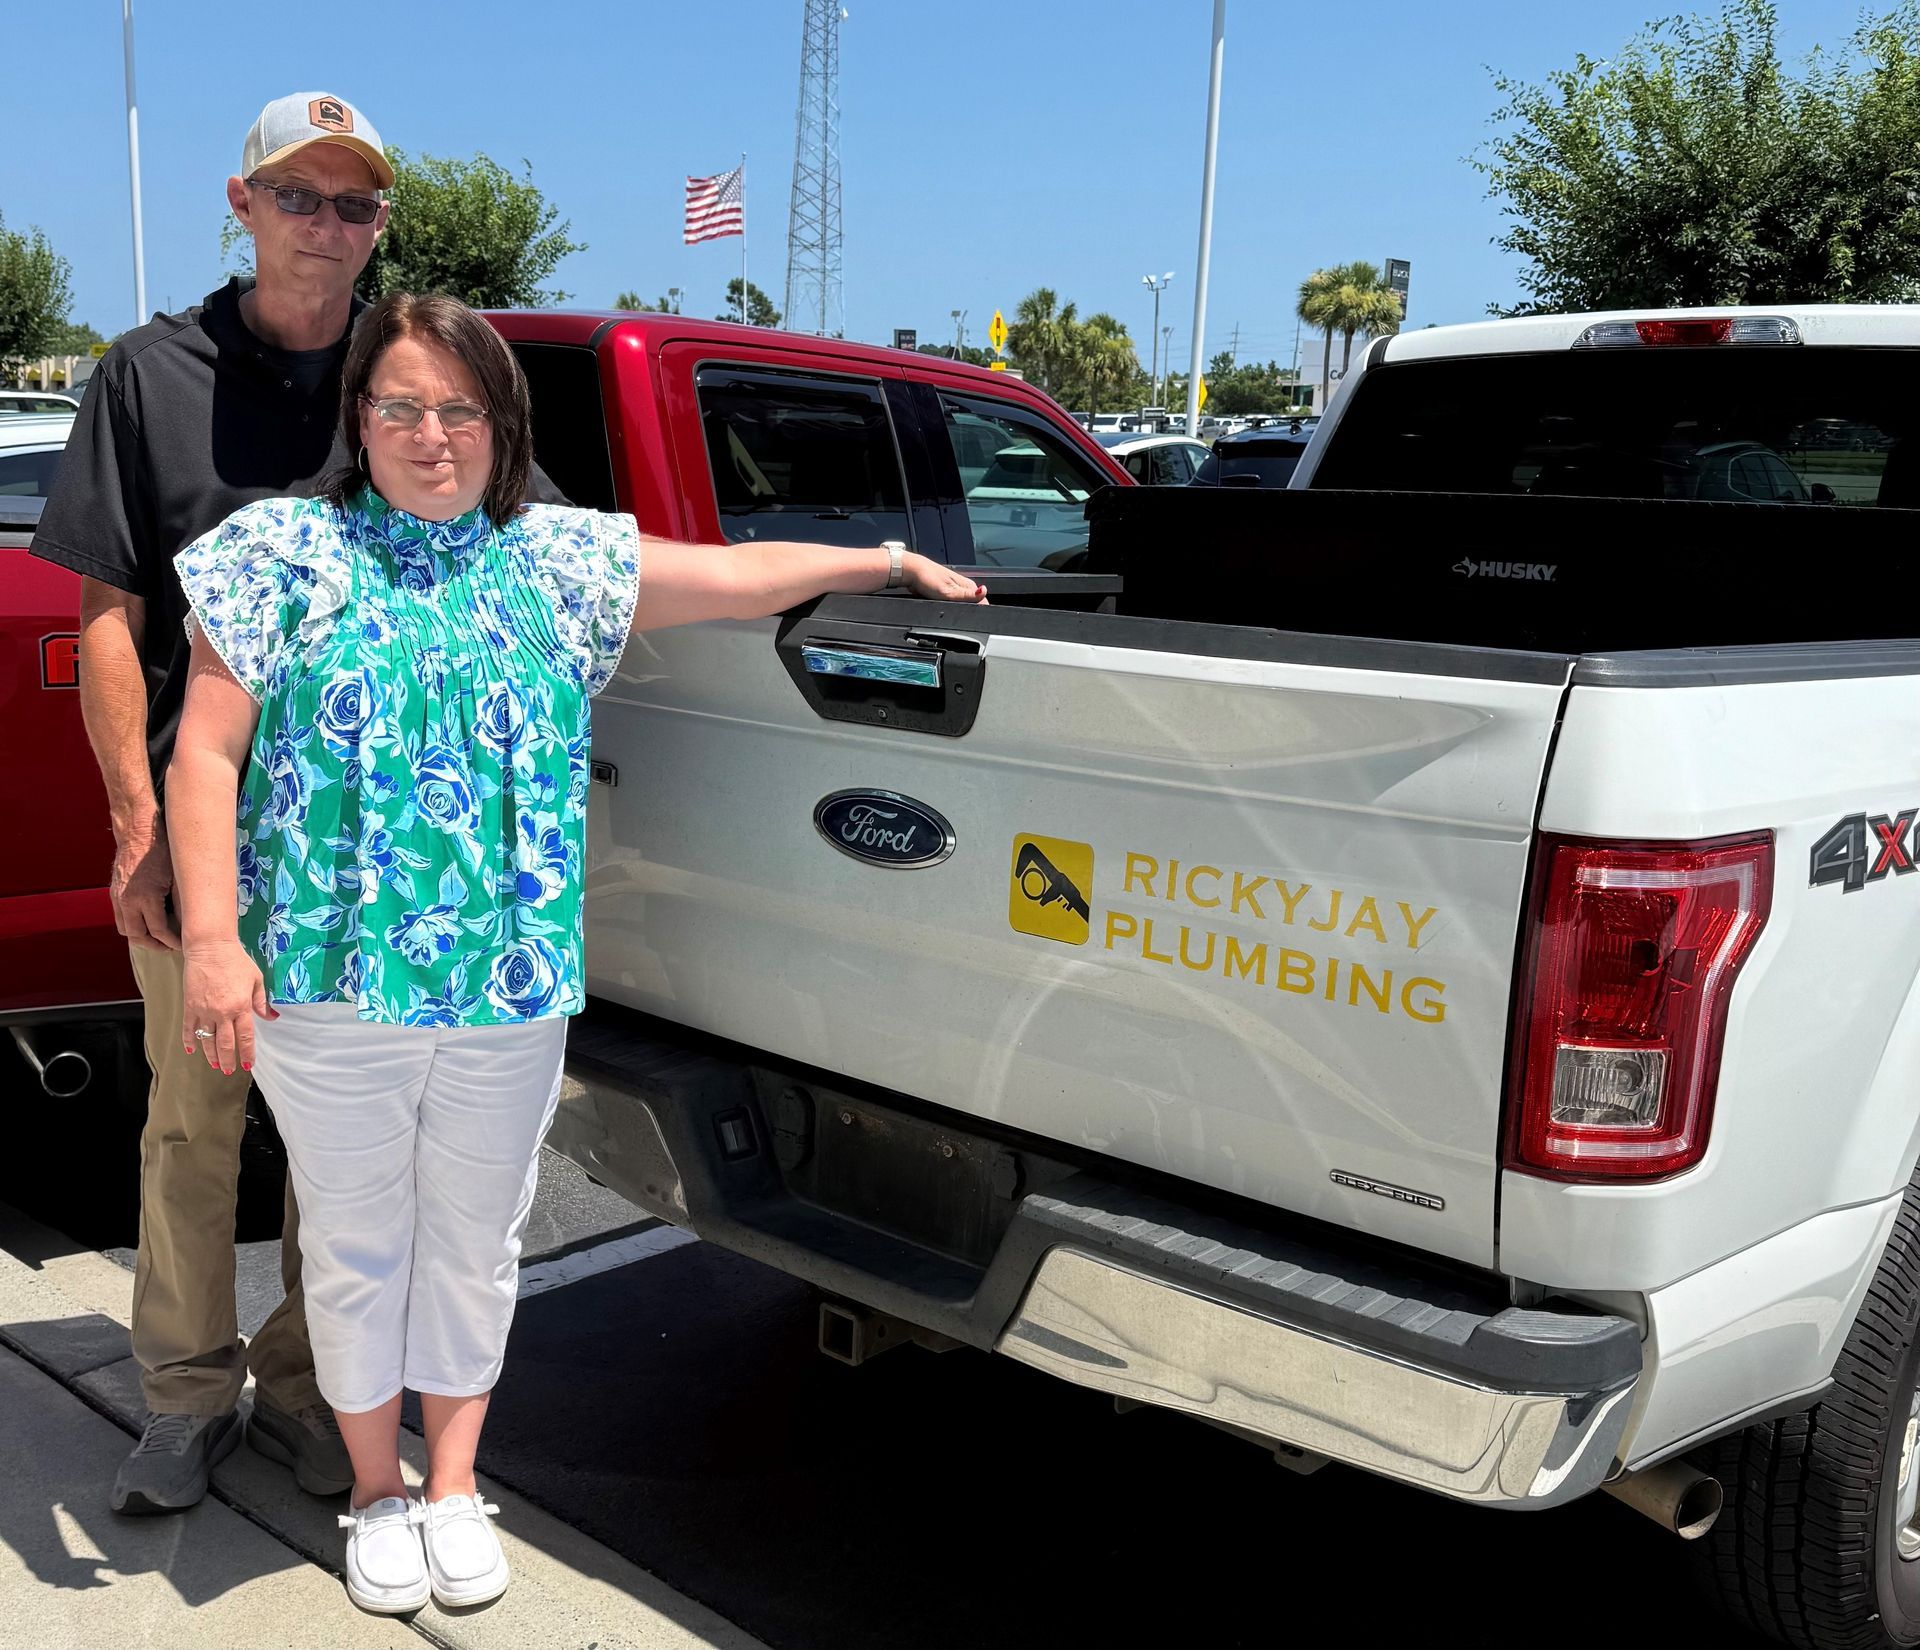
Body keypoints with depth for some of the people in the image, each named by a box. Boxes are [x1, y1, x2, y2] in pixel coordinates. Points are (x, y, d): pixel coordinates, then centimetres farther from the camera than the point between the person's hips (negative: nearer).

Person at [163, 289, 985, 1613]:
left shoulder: (558, 558, 7)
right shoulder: (285, 550, 1)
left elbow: (738, 575, 14)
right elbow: (208, 752, -3)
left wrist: (895, 562, 17)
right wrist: (212, 940, -11)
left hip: (511, 986, 2)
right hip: (330, 976, -2)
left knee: (477, 1234, 14)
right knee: (357, 1238, 12)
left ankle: (454, 1484, 32)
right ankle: (377, 1489, 31)